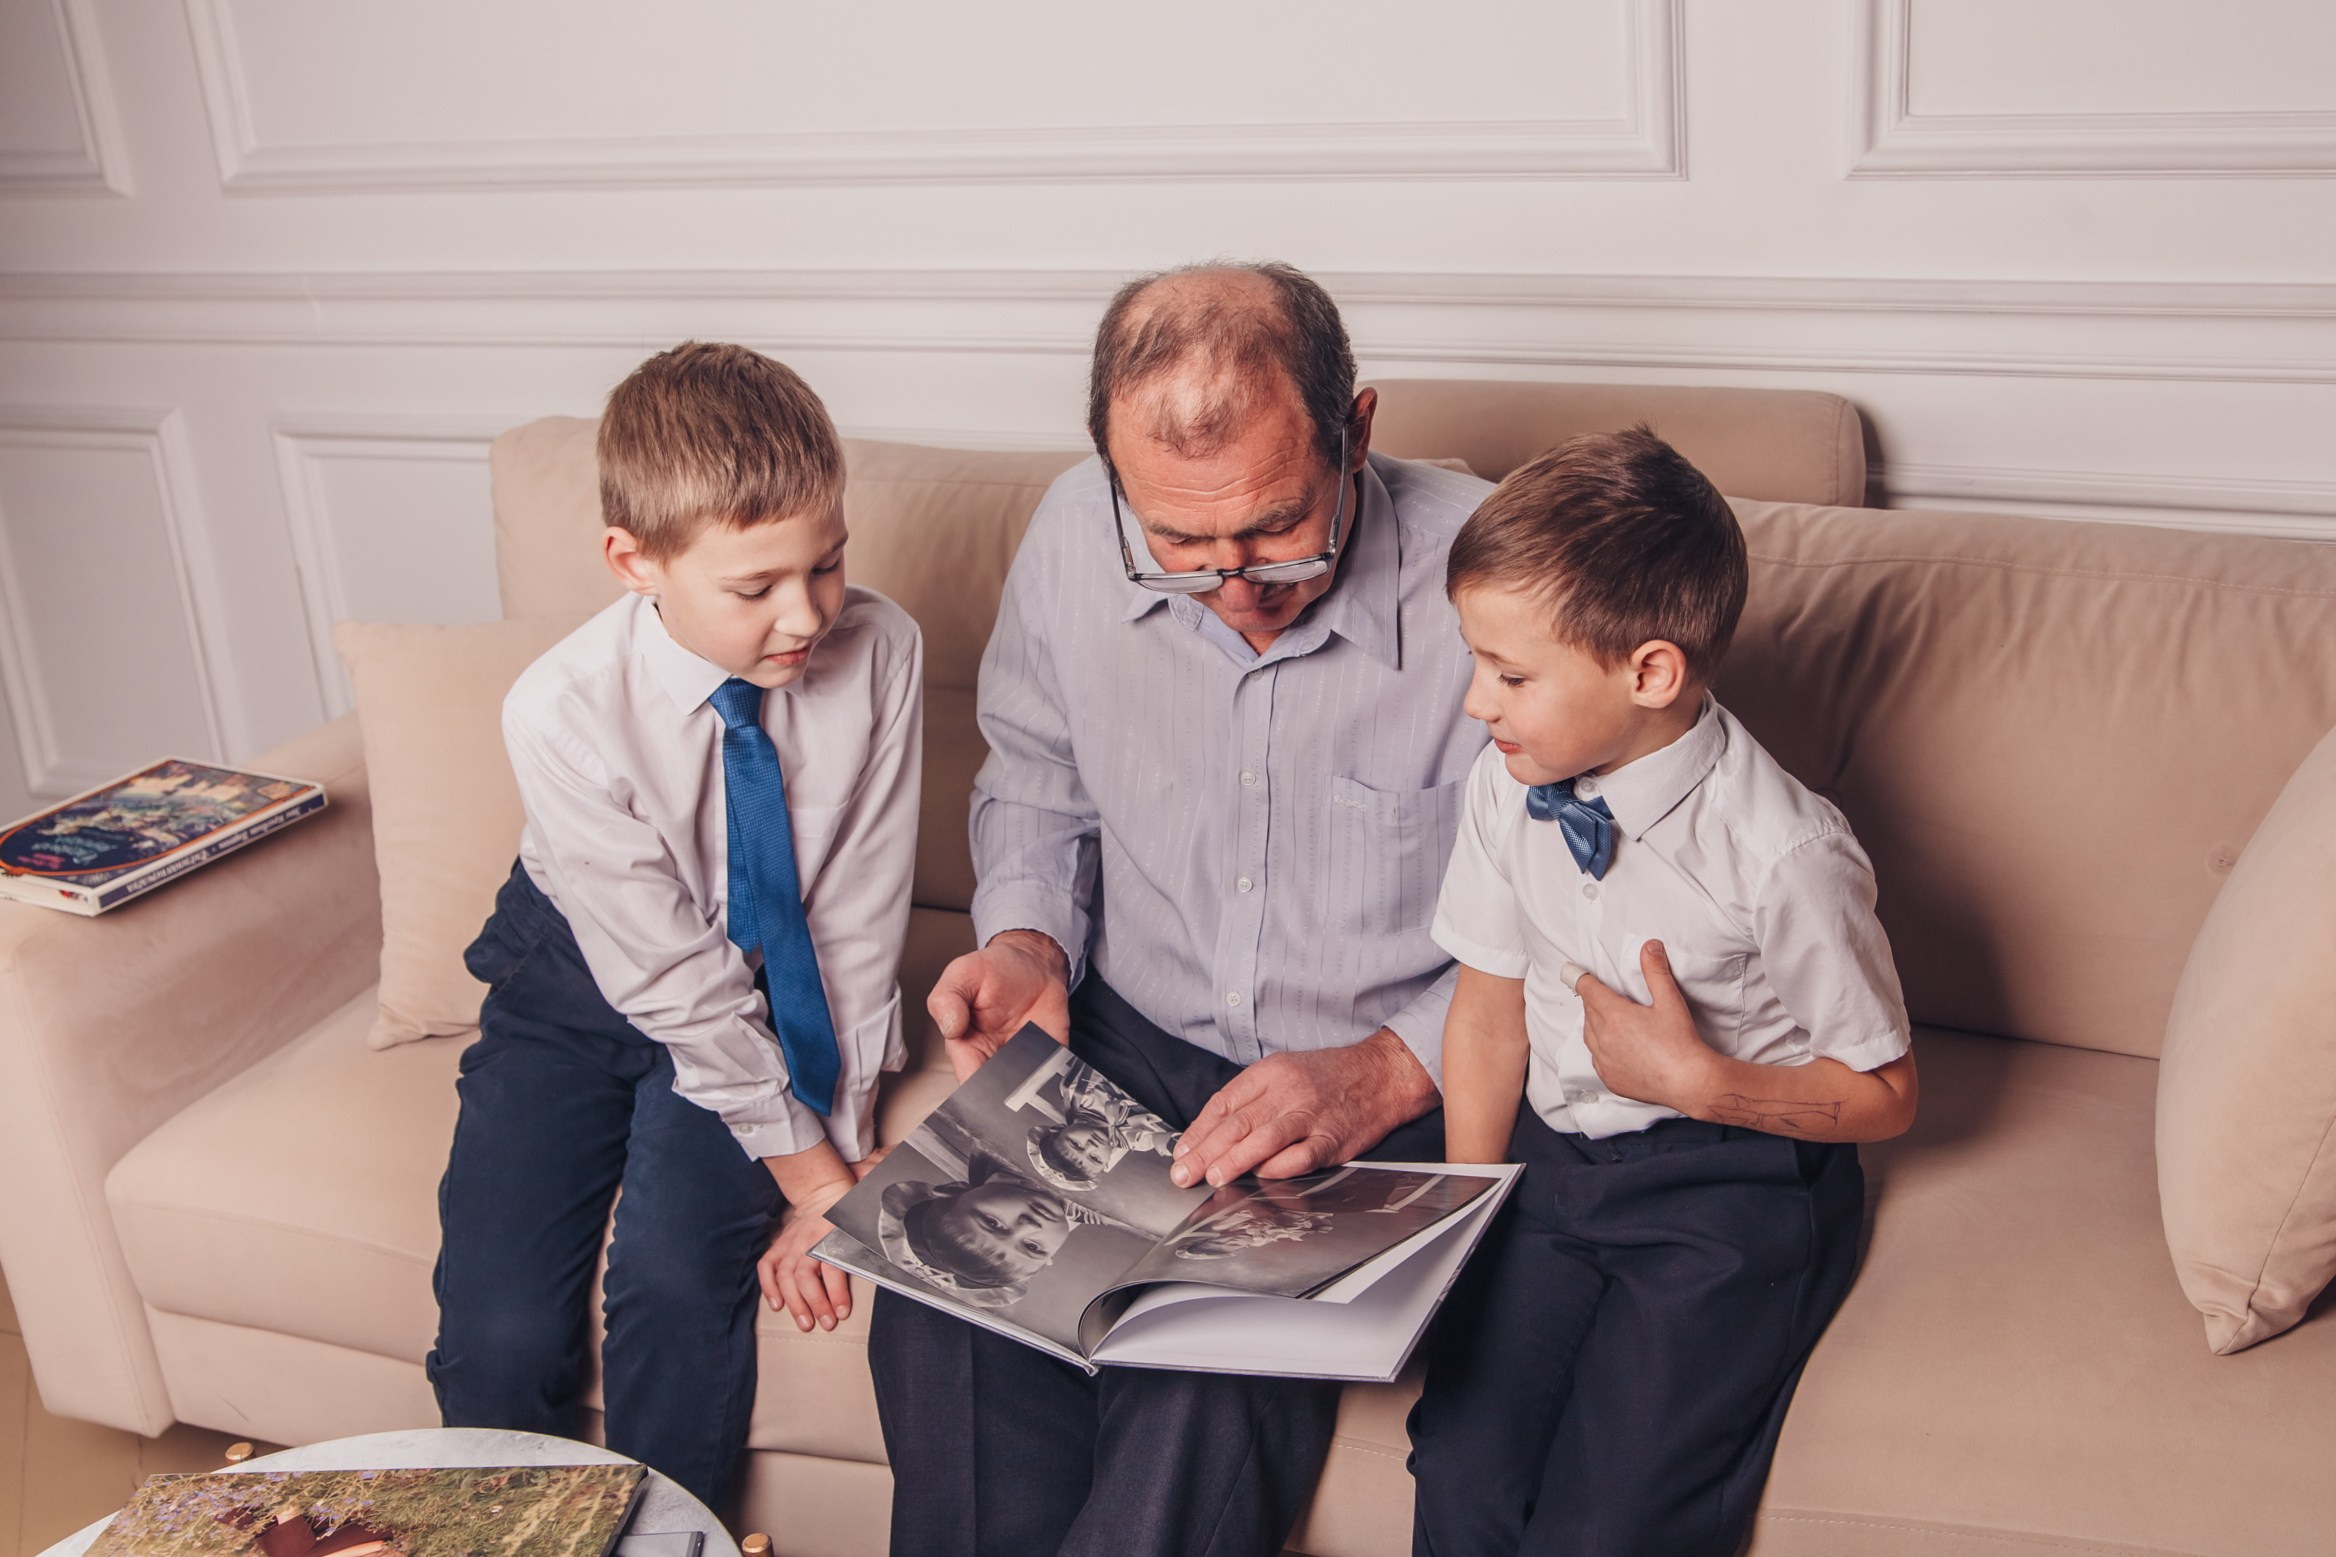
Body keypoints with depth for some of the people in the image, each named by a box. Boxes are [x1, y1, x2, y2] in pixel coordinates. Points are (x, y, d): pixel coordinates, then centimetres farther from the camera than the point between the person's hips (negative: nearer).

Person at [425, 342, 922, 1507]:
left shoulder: (877, 650, -21)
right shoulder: (562, 712, -25)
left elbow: (861, 918, -13)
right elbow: (673, 978, -20)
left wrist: (845, 1147, -14)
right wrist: (805, 1168, -17)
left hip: (771, 984, 1)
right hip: (589, 984, 0)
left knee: (679, 1274, -24)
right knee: (501, 1330, -15)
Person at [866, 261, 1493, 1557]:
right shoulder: (1076, 533, -6)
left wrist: (1391, 1072, -22)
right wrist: (1028, 939, -4)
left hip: (1399, 1089, -3)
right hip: (1129, 1039, 4)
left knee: (1212, 1378, -29)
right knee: (944, 1311, -23)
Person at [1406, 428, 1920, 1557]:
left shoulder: (1784, 855, -19)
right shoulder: (1507, 788, -4)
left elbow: (1882, 1095, -6)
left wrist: (1695, 1079, -19)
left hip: (1731, 1184, -4)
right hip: (1550, 1157, 5)